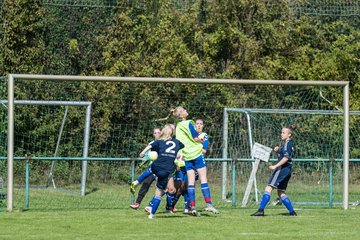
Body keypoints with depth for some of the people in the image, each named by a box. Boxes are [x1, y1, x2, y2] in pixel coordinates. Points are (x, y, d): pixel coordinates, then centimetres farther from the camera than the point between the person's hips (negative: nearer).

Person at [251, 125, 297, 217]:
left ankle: (261, 210, -23)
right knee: (281, 193, 14)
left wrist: (275, 166, -24)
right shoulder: (290, 144, 21)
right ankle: (292, 212, 12)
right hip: (287, 171, 10)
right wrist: (277, 151, 9)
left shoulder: (287, 143, -9)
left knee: (269, 187, -15)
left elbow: (286, 158, -20)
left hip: (282, 169, -10)